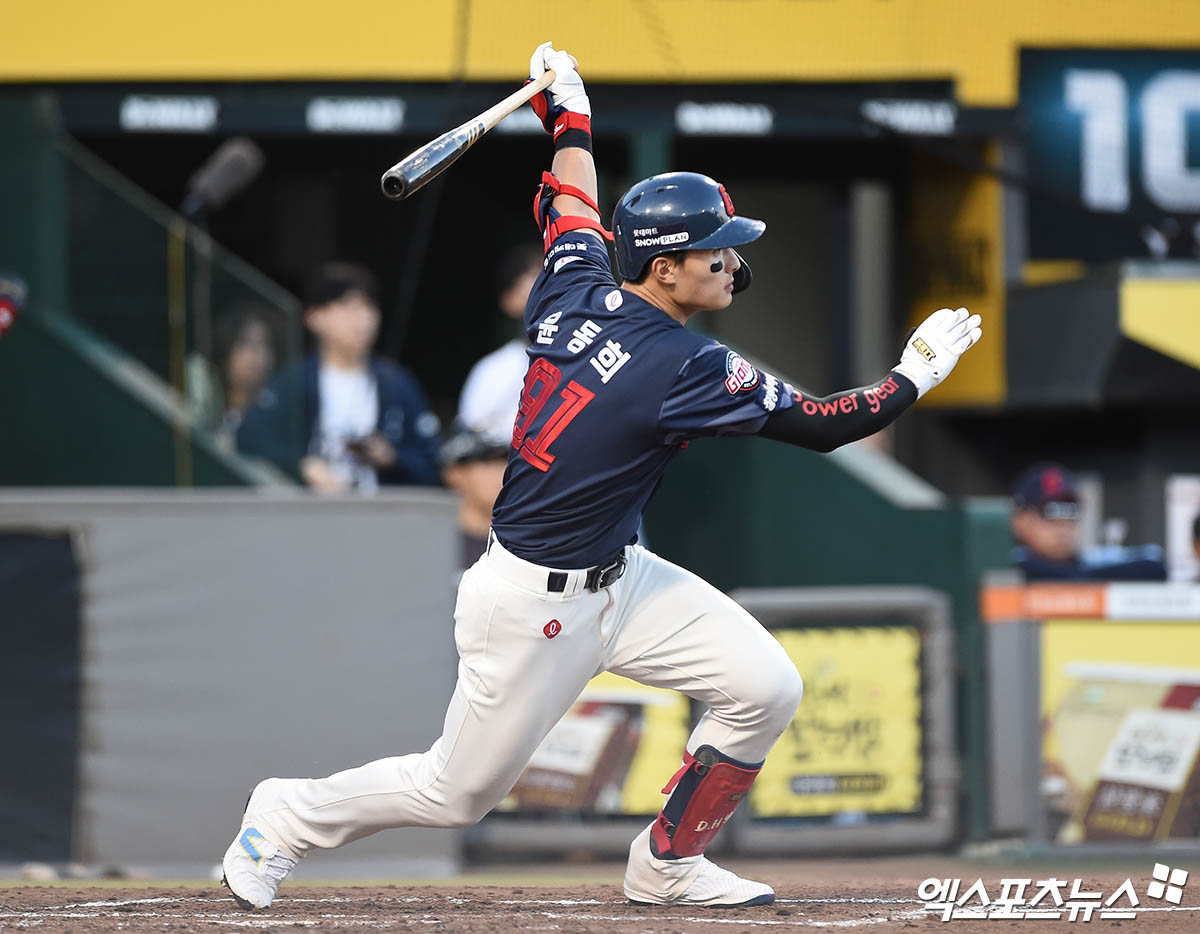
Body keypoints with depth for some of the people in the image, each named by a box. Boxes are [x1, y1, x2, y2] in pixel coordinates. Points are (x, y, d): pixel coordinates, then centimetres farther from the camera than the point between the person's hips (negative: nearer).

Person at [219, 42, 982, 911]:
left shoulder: (578, 288, -4)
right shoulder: (684, 368, -25)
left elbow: (571, 204, 18)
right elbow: (822, 425, -21)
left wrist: (569, 111, 33)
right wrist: (915, 376, -9)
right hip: (533, 604, -9)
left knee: (767, 687, 1)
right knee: (457, 793, 7)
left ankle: (668, 866, 18)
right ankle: (293, 814, 28)